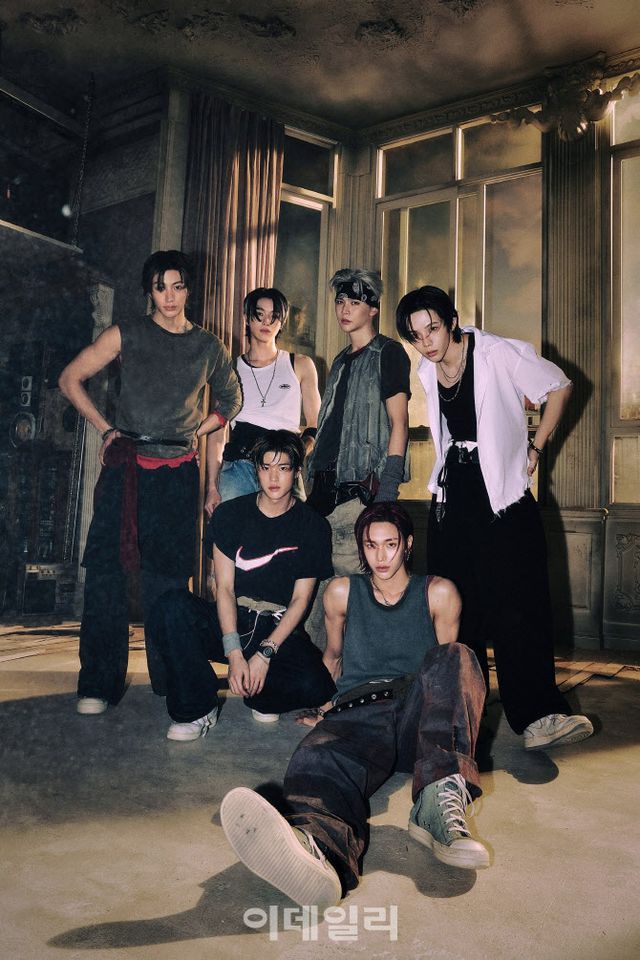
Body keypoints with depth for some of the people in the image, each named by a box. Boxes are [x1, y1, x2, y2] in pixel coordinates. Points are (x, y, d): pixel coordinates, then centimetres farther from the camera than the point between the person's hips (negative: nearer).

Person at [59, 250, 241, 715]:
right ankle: (99, 682, 4)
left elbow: (230, 399, 24)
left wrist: (197, 431, 11)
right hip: (125, 467, -1)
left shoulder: (209, 347, 10)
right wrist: (104, 427, 2)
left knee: (169, 574, 6)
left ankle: (169, 677, 18)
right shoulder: (126, 335, 5)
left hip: (178, 473, 1)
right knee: (107, 569, -5)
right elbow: (71, 378, 9)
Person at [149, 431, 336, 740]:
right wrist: (233, 653, -18)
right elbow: (224, 588, -6)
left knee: (315, 686, -30)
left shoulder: (313, 527, -1)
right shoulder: (230, 514, 0)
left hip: (280, 630, -1)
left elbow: (300, 599, -3)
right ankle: (198, 710, -14)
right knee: (173, 606, -29)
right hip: (230, 621, 1)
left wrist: (265, 654, -16)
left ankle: (259, 696, 5)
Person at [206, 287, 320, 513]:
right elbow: (217, 433, 12)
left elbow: (315, 425, 12)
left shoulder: (301, 365, 13)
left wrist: (301, 451, -10)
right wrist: (212, 487, 6)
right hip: (237, 466, 1)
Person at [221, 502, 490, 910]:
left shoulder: (438, 593, 17)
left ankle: (441, 798, -48)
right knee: (316, 760, -37)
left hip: (418, 717, 1)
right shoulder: (342, 592, 21)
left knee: (457, 658, -32)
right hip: (357, 712, 0)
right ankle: (318, 843, -73)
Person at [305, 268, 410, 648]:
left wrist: (386, 491, -16)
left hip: (362, 491, -7)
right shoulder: (341, 361, 22)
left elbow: (399, 423, -8)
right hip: (327, 489, 8)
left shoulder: (388, 353, -1)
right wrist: (315, 481, 17)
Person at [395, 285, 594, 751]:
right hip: (452, 498, 5)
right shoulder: (427, 372, 7)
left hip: (504, 496, -5)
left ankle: (537, 712, -8)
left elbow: (559, 387, 1)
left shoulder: (499, 355, -10)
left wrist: (535, 449, 0)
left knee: (518, 603, -12)